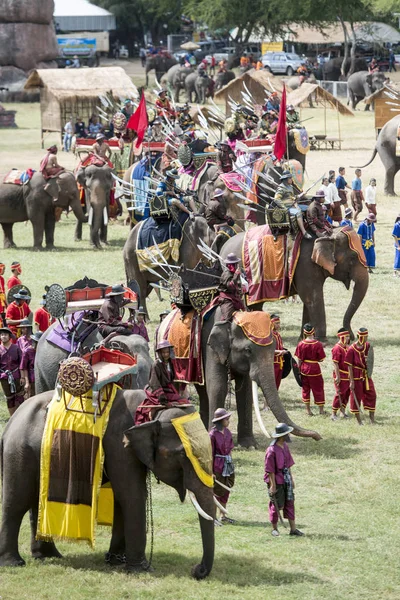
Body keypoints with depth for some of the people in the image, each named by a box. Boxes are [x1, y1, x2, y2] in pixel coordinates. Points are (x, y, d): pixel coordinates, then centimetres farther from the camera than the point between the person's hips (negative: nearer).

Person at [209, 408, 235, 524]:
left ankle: (223, 516, 22)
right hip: (218, 466, -7)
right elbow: (210, 454, -12)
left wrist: (231, 464, 15)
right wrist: (211, 472, -13)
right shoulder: (213, 434, -14)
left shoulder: (227, 432, 6)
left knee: (226, 492, 12)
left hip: (228, 465, 7)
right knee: (217, 492, 0)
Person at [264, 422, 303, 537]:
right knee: (277, 505, 3)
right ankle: (274, 529, 19)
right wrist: (273, 485, -19)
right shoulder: (272, 450, -21)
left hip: (286, 478, 8)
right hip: (276, 479, -8)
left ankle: (293, 529, 12)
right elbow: (270, 470, -19)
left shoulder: (285, 446, 6)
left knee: (290, 502, 8)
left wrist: (291, 478, 16)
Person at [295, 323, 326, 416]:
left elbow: (299, 359, -3)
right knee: (318, 389, 10)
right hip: (315, 369, -2)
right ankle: (321, 410, 17)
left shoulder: (301, 344, -8)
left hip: (304, 369, 2)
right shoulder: (318, 344, -14)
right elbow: (321, 359, -9)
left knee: (305, 389, 14)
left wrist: (299, 370, 8)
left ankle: (308, 410, 17)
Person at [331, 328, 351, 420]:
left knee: (347, 393, 13)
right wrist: (337, 376, -22)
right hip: (341, 375, -9)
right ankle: (334, 414, 2)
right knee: (340, 394, -5)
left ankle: (342, 412, 26)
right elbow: (335, 363, -19)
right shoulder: (337, 348, -17)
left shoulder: (347, 347, 11)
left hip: (347, 375, 9)